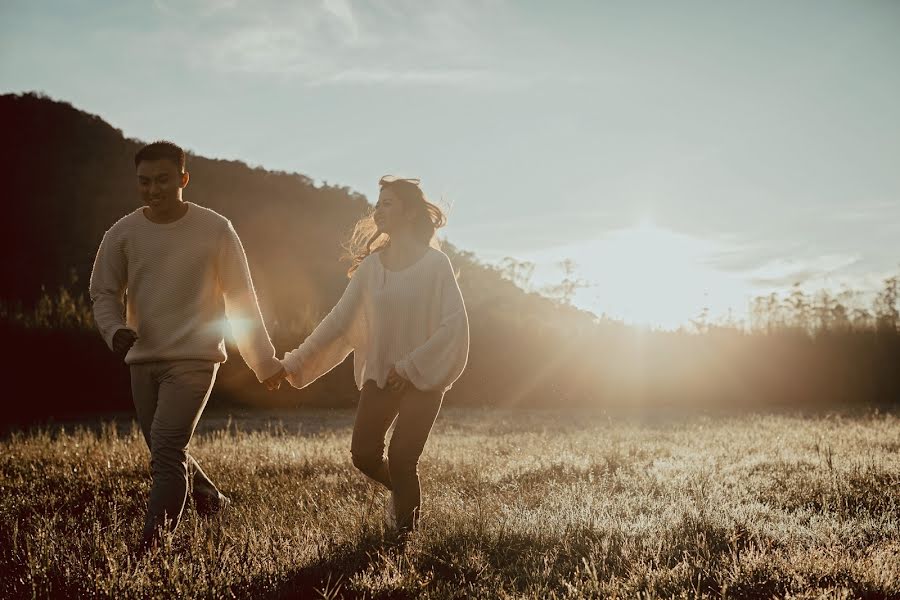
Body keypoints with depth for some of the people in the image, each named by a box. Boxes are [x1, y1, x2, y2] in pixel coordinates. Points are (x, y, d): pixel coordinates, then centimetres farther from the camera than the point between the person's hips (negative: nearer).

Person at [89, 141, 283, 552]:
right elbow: (103, 293, 10)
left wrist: (264, 361, 3)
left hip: (194, 359, -4)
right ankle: (211, 500, 38)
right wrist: (115, 330, -12)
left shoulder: (215, 230, -4)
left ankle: (150, 547, -15)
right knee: (168, 456, 13)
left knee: (167, 454, -17)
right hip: (143, 359, 4)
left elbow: (241, 299, 2)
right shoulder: (122, 234, 2)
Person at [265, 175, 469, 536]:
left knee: (401, 460, -11)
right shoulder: (372, 265, 4)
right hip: (380, 374, 4)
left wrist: (410, 366, -19)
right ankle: (403, 493, 27)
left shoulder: (435, 264, -8)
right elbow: (338, 321, 4)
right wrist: (291, 366, -1)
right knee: (364, 455, -5)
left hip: (423, 376, -4)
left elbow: (454, 324, -13)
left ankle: (404, 530, 12)